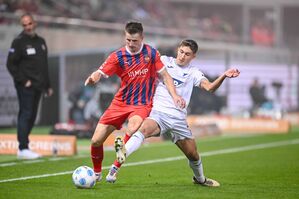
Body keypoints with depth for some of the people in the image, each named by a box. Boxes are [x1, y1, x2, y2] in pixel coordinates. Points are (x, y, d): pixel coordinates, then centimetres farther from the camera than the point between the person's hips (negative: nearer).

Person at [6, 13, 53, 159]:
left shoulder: (41, 41, 15)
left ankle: (23, 146, 14)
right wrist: (23, 81, -15)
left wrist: (48, 86, 18)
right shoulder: (19, 42, -6)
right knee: (25, 115, -10)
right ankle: (23, 149, -11)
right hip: (25, 86, -7)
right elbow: (11, 64, -9)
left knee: (31, 116, 8)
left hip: (37, 86, 7)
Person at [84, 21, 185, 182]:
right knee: (96, 141, -2)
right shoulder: (118, 56, -6)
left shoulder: (151, 53, -3)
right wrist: (93, 78, -40)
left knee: (133, 129, -36)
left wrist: (175, 96, -9)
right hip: (120, 102, 2)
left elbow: (165, 75, 3)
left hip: (142, 104, -2)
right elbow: (100, 72, -16)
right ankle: (97, 173, 25)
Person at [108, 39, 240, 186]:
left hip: (178, 118, 2)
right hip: (158, 112, -2)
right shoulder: (164, 61, 8)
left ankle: (200, 178, 39)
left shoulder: (193, 73, 7)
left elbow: (210, 87, -8)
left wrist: (224, 76, -26)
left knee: (193, 155, 9)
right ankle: (123, 154, -58)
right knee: (145, 129, -36)